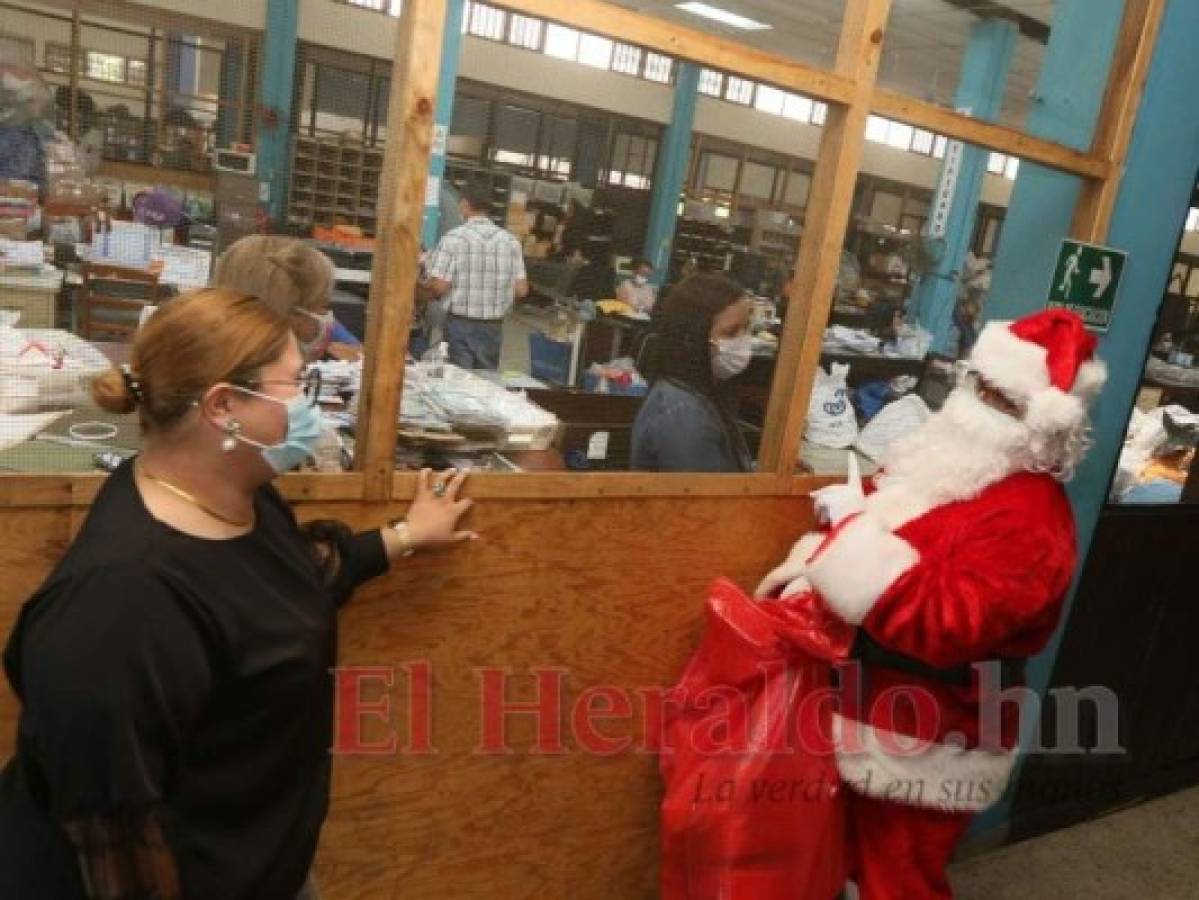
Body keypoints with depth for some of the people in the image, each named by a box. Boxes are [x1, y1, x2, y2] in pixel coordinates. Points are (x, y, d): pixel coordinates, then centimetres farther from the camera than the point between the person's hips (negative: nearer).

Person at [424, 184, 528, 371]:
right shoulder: (510, 241, 1)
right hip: (494, 326, 4)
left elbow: (439, 286, -14)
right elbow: (521, 290, 1)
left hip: (460, 323, -3)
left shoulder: (454, 238, -10)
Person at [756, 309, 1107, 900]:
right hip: (873, 718, 9)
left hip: (924, 748, -8)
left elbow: (942, 624, -36)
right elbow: (875, 515, 18)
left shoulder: (1027, 520, -25)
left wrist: (849, 535, -33)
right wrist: (816, 554, -3)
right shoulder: (949, 462, 5)